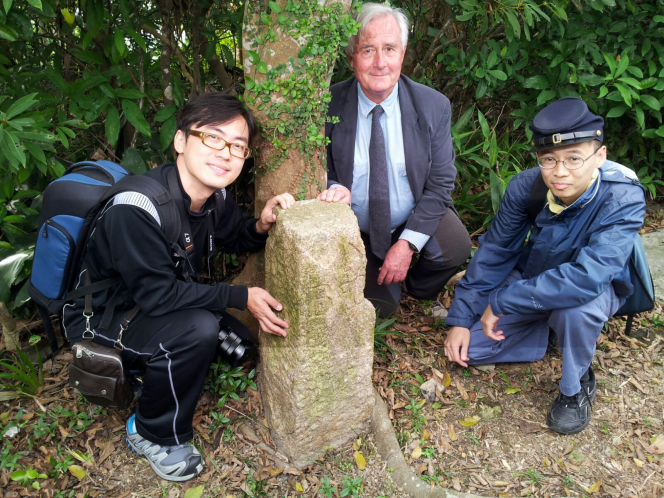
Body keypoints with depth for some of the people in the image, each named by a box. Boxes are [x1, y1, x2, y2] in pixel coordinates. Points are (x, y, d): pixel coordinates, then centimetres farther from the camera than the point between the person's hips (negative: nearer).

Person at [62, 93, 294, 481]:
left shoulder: (215, 195, -9)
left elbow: (237, 238, 8)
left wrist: (263, 225, -16)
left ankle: (144, 368, 16)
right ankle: (156, 436, -7)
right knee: (198, 328, -32)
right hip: (100, 316, -7)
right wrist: (241, 297, -31)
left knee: (242, 344, 0)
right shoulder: (135, 208, -33)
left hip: (159, 302, 8)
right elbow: (158, 294, -31)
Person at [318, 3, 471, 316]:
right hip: (354, 230, 0)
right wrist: (334, 191, -31)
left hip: (416, 219, 1)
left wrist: (408, 243, -20)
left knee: (455, 248, -26)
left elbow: (440, 183, -10)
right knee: (377, 308, -6)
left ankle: (419, 291, 8)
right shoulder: (329, 106, -15)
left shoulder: (434, 106, -12)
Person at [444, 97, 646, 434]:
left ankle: (577, 387, -8)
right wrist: (461, 319, -9)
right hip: (531, 278, 4)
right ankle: (554, 327, 15)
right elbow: (494, 252, -10)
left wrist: (500, 302, -36)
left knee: (575, 307, -40)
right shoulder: (525, 187, -21)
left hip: (596, 290, -3)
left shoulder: (623, 200, -32)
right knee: (467, 347, -6)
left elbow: (586, 278, -43)